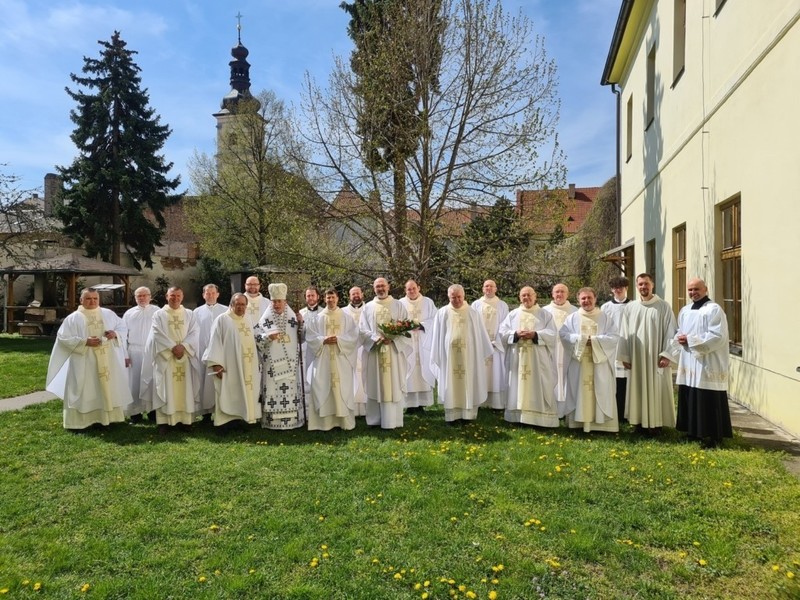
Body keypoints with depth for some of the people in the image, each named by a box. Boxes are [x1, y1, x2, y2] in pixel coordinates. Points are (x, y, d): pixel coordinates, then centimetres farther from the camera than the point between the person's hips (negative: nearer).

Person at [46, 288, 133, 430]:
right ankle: (79, 421, 3)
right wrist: (84, 342, -18)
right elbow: (63, 338, -6)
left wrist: (115, 333, -11)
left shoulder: (109, 314, 9)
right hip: (84, 363, -3)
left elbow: (123, 327, 12)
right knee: (84, 392, -2)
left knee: (109, 388, 7)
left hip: (108, 361, 3)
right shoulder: (73, 318, 0)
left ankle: (108, 417, 16)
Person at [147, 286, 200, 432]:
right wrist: (173, 347, -16)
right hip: (165, 357, -2)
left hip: (185, 357, 2)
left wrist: (183, 346, -15)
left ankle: (184, 418, 8)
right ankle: (164, 421, 0)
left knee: (184, 388, 2)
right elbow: (157, 334, -6)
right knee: (166, 389, -2)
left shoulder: (189, 314, 10)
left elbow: (194, 333, 0)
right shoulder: (159, 314, 5)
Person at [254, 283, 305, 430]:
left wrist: (301, 324, -5)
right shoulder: (265, 319, 2)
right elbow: (256, 337, -1)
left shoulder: (293, 318, 8)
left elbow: (301, 338, 12)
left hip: (290, 362, 2)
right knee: (273, 389, -3)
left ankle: (292, 419, 9)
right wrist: (268, 337, -18)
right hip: (272, 362, -2)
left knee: (291, 388, 2)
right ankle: (272, 421, 2)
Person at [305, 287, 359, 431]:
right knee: (322, 388, -2)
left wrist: (339, 340, -14)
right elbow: (310, 336, 3)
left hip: (341, 360, 0)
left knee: (342, 388, -1)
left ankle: (344, 420, 6)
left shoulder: (346, 317, 7)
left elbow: (354, 335, 0)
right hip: (323, 359, 1)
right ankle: (324, 421, 4)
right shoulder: (318, 318, 8)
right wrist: (323, 340, -13)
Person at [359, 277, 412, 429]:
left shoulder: (398, 305, 8)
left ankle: (392, 420, 3)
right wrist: (377, 338, -14)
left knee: (393, 385, -2)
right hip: (374, 351, 1)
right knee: (375, 386, 2)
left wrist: (392, 337, -15)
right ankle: (375, 419, 8)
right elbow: (362, 329, 3)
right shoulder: (368, 307, 10)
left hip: (393, 350, -1)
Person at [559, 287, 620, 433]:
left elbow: (614, 337, -2)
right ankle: (580, 421, 5)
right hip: (578, 362, 0)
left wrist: (595, 340, -13)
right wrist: (580, 339, -16)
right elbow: (563, 334, -4)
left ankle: (600, 423, 5)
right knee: (580, 392, 0)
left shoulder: (605, 318, 8)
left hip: (600, 363, 0)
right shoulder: (572, 318, 9)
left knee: (601, 393, 0)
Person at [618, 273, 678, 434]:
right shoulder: (630, 308, 5)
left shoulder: (663, 307, -3)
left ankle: (655, 423, 12)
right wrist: (625, 356, 3)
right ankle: (640, 421, 17)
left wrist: (667, 355, -10)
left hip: (656, 358, -3)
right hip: (636, 358, 3)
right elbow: (624, 333, 7)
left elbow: (670, 332, -4)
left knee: (656, 390, 3)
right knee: (638, 389, 7)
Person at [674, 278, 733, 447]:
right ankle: (694, 432, 22)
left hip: (707, 365, -7)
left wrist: (690, 339, -17)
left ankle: (713, 436, 6)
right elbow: (679, 331, 22)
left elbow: (717, 336, -18)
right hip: (688, 363, 7)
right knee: (690, 400, 11)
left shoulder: (714, 309, -8)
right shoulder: (685, 311, 14)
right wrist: (680, 338, -2)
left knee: (708, 402, -3)